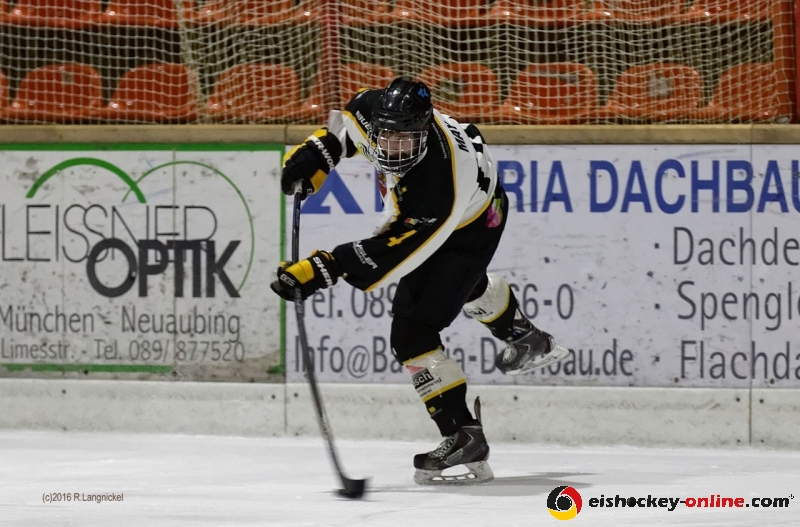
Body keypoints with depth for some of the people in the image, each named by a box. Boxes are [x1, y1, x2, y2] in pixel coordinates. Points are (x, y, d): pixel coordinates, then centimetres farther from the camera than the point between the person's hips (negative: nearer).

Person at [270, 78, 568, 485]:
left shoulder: (439, 186, -46)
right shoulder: (376, 111, -30)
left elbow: (390, 253, -42)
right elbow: (348, 123, -3)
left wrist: (324, 269, -48)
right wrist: (316, 152, -15)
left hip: (470, 229, -8)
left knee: (412, 334, -17)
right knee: (465, 286, 36)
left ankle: (463, 436, -12)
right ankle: (526, 341, 64)